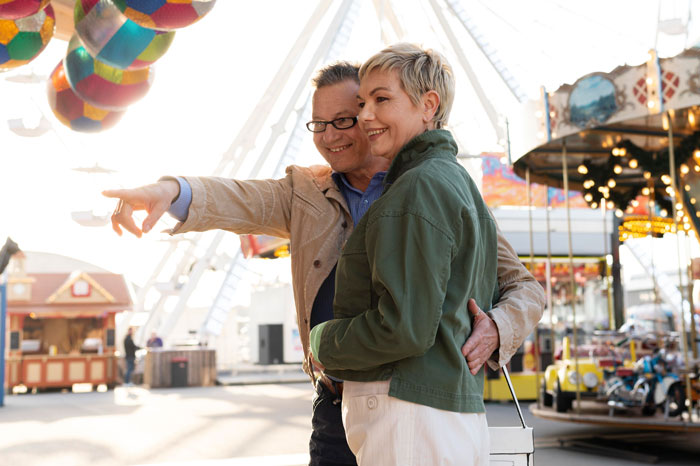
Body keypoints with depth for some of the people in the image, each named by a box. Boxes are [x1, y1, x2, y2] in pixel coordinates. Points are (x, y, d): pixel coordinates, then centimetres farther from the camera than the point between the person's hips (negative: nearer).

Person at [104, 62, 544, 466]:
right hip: (334, 411, 3)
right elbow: (239, 200, -10)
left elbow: (525, 287, 0)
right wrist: (171, 190, -31)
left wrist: (496, 330, -22)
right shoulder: (306, 192, 9)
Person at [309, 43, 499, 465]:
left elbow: (405, 327, -20)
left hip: (412, 415, -10)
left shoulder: (421, 188, -14)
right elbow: (487, 306, 21)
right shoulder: (462, 185, 17)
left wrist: (323, 342, -4)